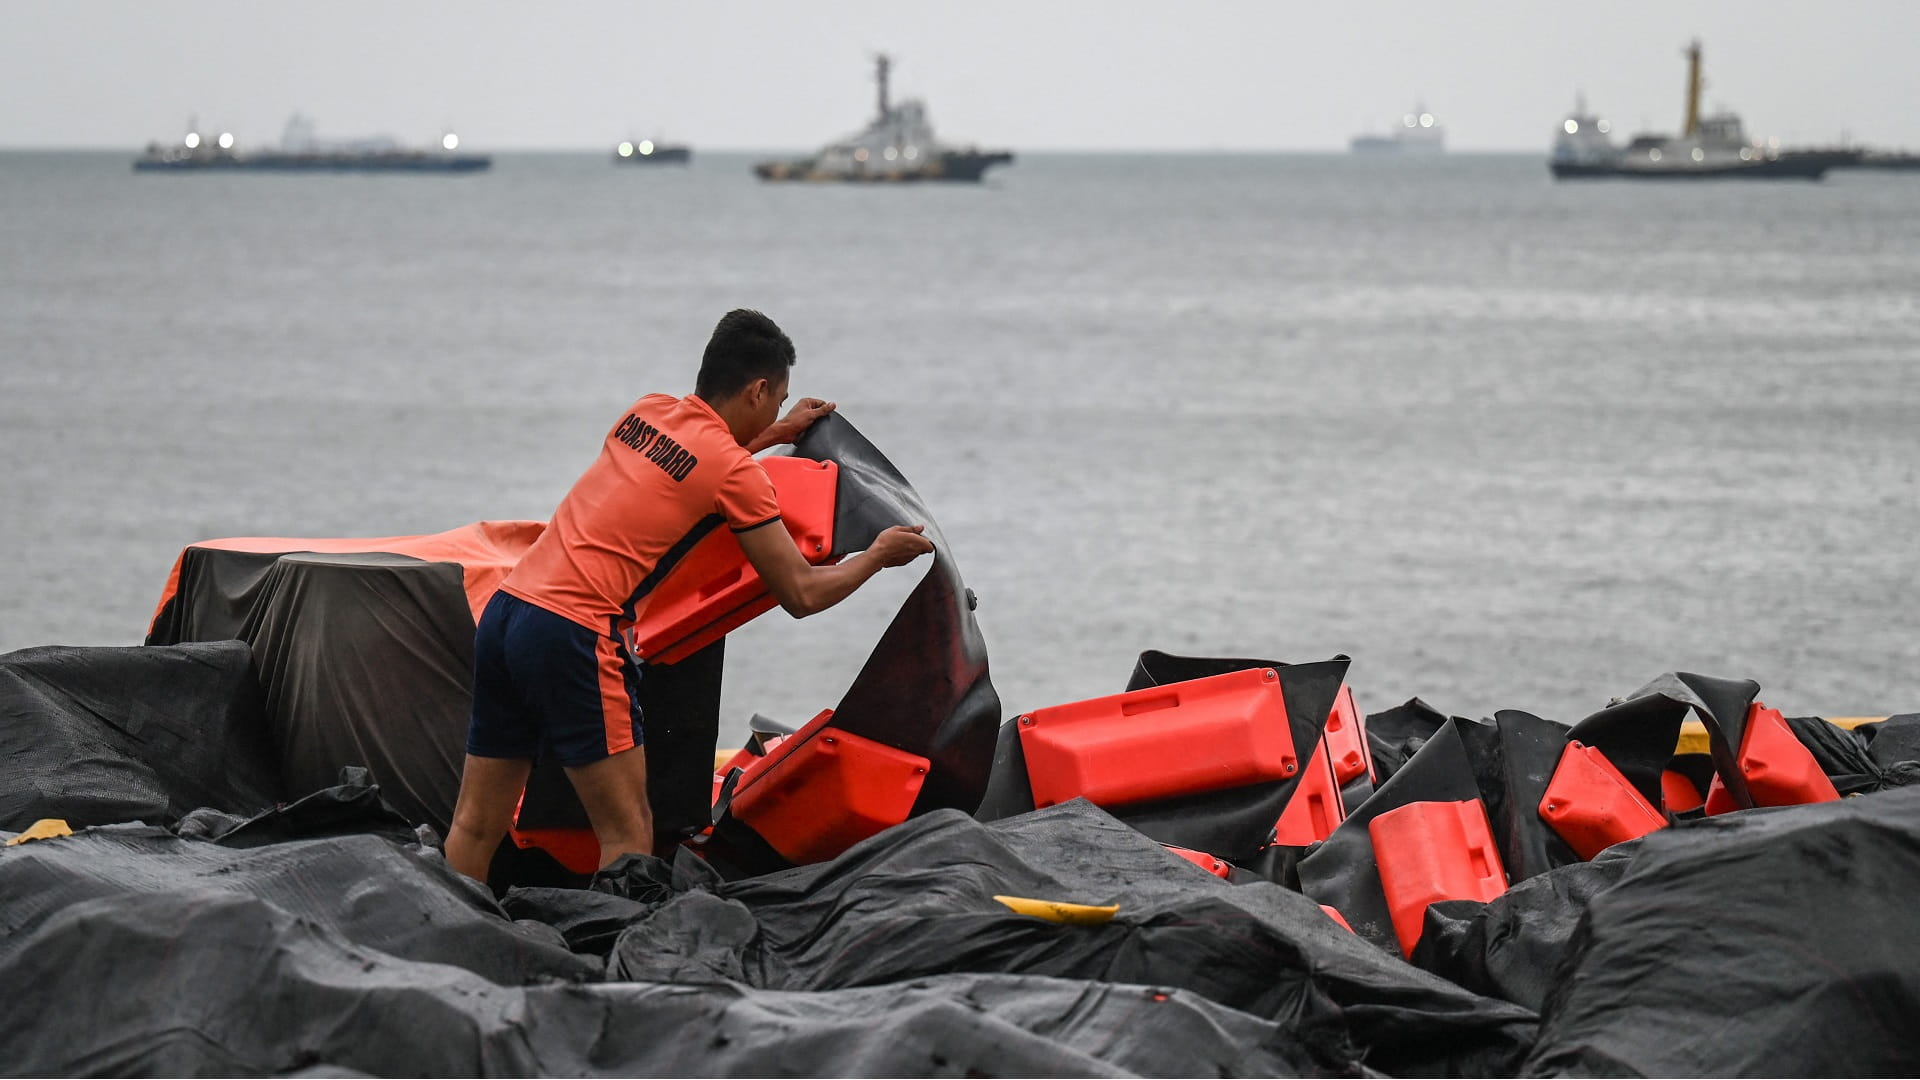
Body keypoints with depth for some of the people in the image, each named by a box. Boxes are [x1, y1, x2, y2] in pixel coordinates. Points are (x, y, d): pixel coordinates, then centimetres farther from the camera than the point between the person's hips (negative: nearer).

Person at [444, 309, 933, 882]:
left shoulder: (647, 411, 16)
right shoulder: (736, 470, -4)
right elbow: (801, 594, 1)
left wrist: (775, 434, 43)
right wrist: (879, 555, 17)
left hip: (504, 610, 8)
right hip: (575, 636, -8)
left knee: (476, 824, 10)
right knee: (628, 835, -3)